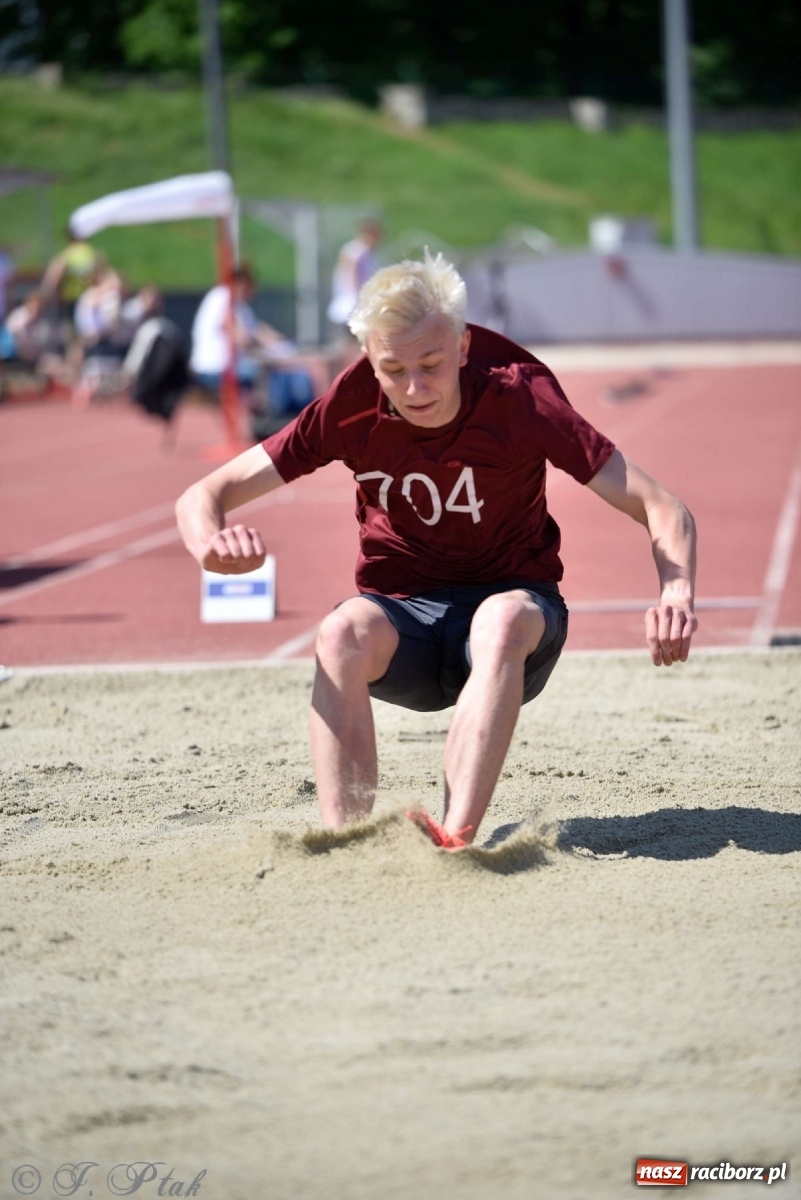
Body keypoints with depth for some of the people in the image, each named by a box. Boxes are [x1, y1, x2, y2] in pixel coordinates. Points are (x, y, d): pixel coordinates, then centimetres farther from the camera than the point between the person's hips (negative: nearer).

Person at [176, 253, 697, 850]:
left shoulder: (518, 399, -16)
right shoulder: (350, 411, -11)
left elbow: (666, 512, -18)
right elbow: (203, 496, -9)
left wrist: (677, 596, -40)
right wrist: (210, 542, -35)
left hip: (514, 603, -1)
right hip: (401, 616, 1)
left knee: (502, 618, -38)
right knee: (342, 634, -34)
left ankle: (456, 839, -49)